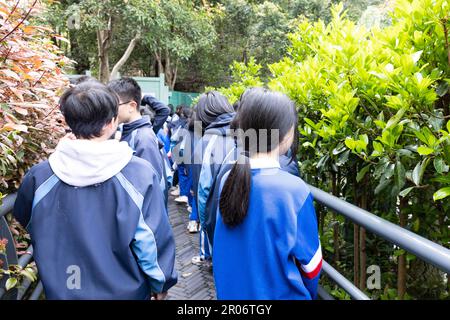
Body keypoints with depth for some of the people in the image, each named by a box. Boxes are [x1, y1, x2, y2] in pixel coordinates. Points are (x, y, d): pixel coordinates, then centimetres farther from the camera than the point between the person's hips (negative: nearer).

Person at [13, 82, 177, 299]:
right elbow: (153, 241, -16)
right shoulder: (139, 173, -23)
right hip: (125, 290, -1)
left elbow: (24, 223, 4)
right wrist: (161, 283, -1)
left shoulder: (38, 177, -16)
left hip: (62, 291, 2)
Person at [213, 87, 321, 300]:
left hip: (229, 292, 4)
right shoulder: (294, 190, -24)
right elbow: (310, 262, -11)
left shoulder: (227, 179, -10)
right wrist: (308, 294, 7)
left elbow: (223, 252, 2)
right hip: (278, 294, -4)